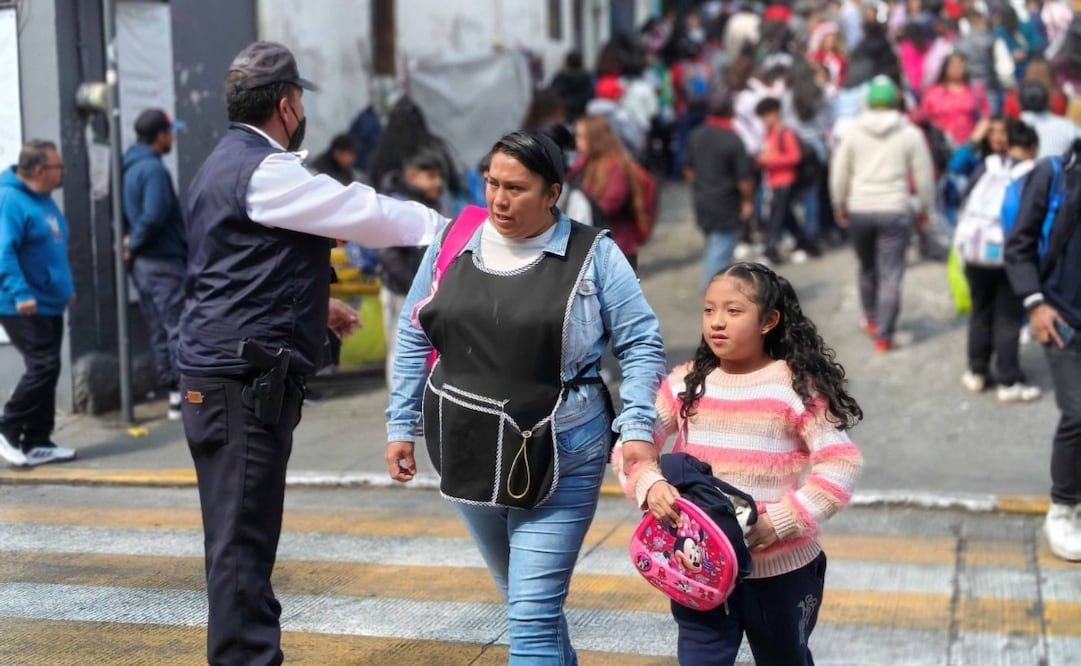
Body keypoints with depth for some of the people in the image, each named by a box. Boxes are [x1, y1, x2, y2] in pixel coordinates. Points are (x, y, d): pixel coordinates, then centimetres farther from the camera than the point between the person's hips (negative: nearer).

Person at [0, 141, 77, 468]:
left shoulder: (43, 199, 14)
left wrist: (66, 286, 24)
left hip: (49, 304, 10)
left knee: (46, 370, 10)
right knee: (43, 367, -13)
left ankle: (37, 442, 16)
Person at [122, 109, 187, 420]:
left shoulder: (130, 168, 11)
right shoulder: (154, 169, -17)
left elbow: (127, 214, 17)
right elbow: (154, 216, -26)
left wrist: (131, 242, 6)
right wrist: (134, 245, -13)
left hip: (143, 263, 9)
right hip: (164, 262, -9)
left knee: (159, 332, 11)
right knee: (180, 331, -5)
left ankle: (174, 393, 15)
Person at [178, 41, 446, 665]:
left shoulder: (229, 164, 19)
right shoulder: (263, 171, -14)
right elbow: (364, 214, -13)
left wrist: (316, 305, 27)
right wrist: (451, 228, -1)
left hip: (232, 373, 10)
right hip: (243, 379, -10)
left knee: (247, 536, 15)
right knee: (243, 539, -8)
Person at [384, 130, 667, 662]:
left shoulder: (592, 254, -7)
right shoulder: (452, 244, 2)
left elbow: (641, 343, -3)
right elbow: (413, 338, 10)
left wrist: (638, 428, -14)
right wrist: (401, 425, 9)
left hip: (559, 460, -4)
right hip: (467, 451, 4)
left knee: (533, 612, -8)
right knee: (519, 594, 21)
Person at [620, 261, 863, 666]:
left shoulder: (796, 386, -12)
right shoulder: (687, 384, -1)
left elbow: (842, 463, -16)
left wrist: (781, 522, -23)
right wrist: (649, 484, -22)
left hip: (782, 569, -2)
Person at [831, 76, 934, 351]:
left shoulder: (853, 132, 1)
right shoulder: (910, 134, -3)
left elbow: (839, 173, 4)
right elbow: (923, 176, 0)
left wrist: (840, 206, 17)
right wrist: (923, 209, 14)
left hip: (859, 210, 2)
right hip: (895, 211, -2)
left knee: (867, 267, 22)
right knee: (890, 274, 0)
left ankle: (871, 318, 37)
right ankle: (883, 335, -3)